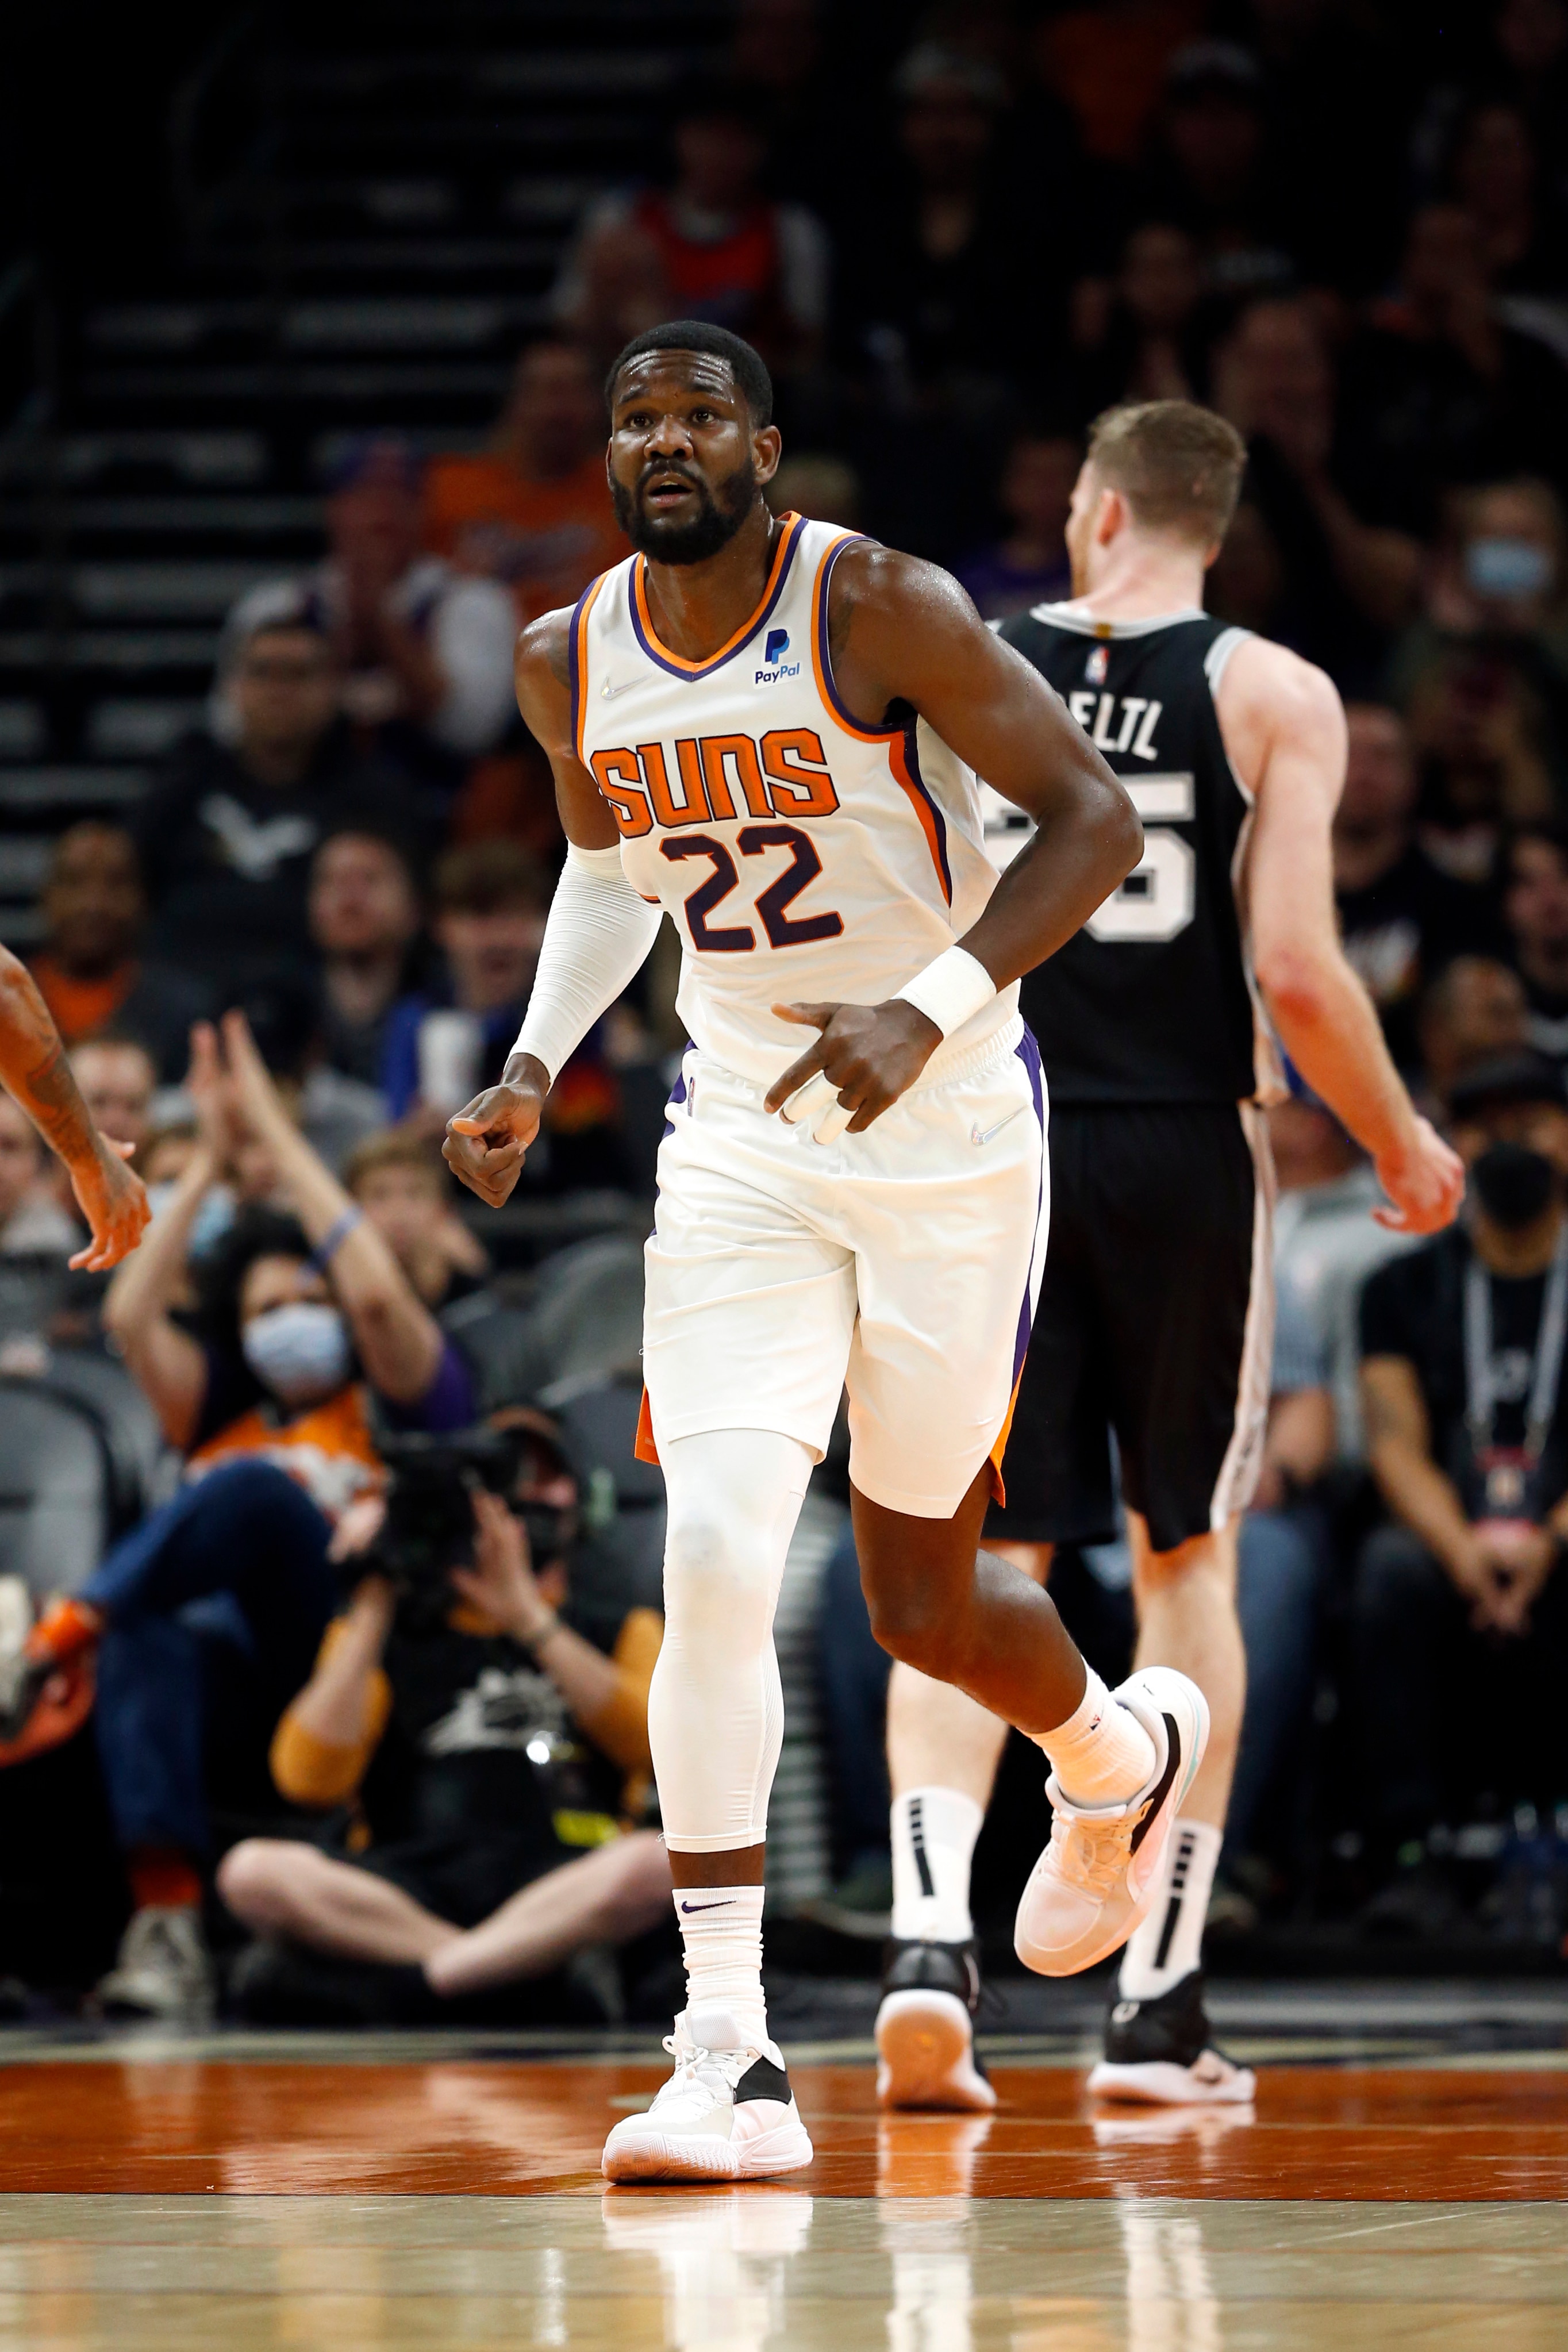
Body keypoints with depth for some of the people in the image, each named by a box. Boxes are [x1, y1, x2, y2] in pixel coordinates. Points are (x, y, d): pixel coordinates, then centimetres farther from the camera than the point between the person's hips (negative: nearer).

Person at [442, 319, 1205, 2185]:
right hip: (741, 1145, 3)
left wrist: (928, 1009, -27)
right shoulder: (571, 664, 0)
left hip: (949, 1140, -3)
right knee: (714, 1557, -16)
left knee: (920, 1602, 9)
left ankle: (1115, 1765, 46)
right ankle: (731, 2062, -16)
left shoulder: (879, 609, -17)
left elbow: (1092, 816, -15)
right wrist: (536, 1067, 6)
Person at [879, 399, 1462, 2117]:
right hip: (1185, 1154, -1)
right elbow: (1296, 970, -10)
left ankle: (929, 1939, -19)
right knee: (1184, 1558, 12)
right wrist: (1402, 1145, 6)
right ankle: (1156, 2004, 11)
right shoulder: (1274, 697, -2)